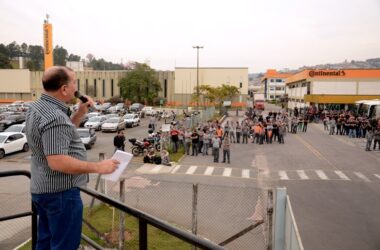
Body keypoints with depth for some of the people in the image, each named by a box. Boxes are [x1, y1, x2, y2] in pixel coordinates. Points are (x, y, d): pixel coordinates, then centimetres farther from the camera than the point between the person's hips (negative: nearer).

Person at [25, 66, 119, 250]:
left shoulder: (37, 107, 8)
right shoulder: (54, 117, -25)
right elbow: (57, 161, -30)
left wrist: (80, 113, 6)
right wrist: (98, 167, -24)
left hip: (43, 189, 10)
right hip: (60, 191, -10)